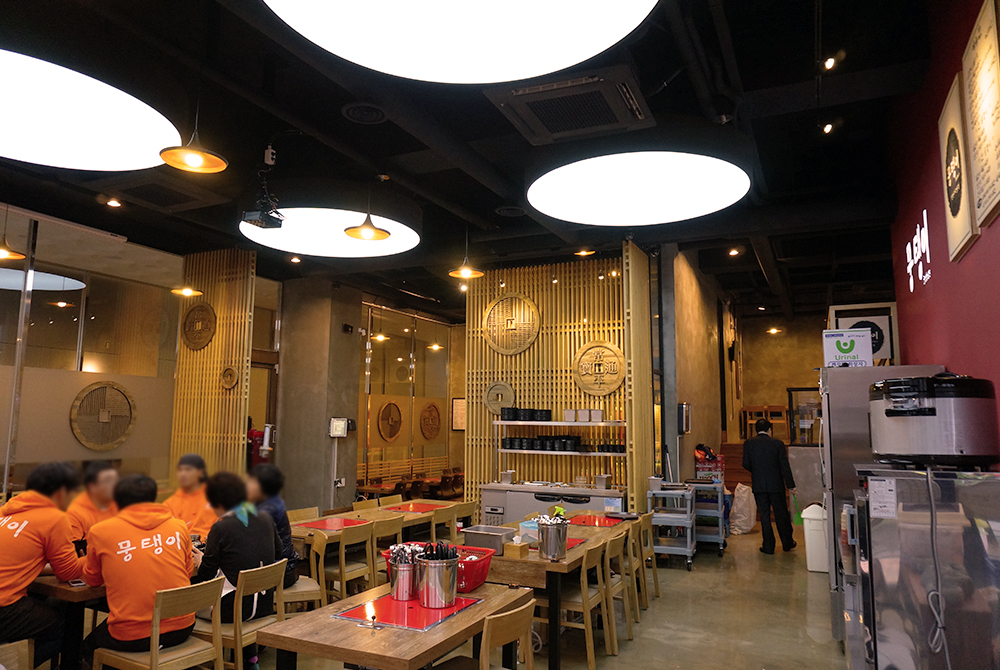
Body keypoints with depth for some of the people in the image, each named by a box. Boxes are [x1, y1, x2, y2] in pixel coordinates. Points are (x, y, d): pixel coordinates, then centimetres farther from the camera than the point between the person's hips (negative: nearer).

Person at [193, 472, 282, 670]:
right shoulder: (265, 519, 2)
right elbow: (277, 551, 19)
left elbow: (206, 575, -6)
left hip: (233, 609, -6)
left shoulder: (220, 528, -14)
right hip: (265, 605, 6)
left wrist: (200, 562, 17)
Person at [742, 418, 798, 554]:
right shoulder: (778, 443, -4)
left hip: (758, 485, 0)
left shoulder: (748, 443, -3)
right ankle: (787, 543, 28)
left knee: (764, 515, 8)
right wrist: (791, 486, 3)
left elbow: (746, 464, -3)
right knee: (781, 514, 14)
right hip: (776, 485, 0)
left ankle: (768, 546, 11)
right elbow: (785, 466, -4)